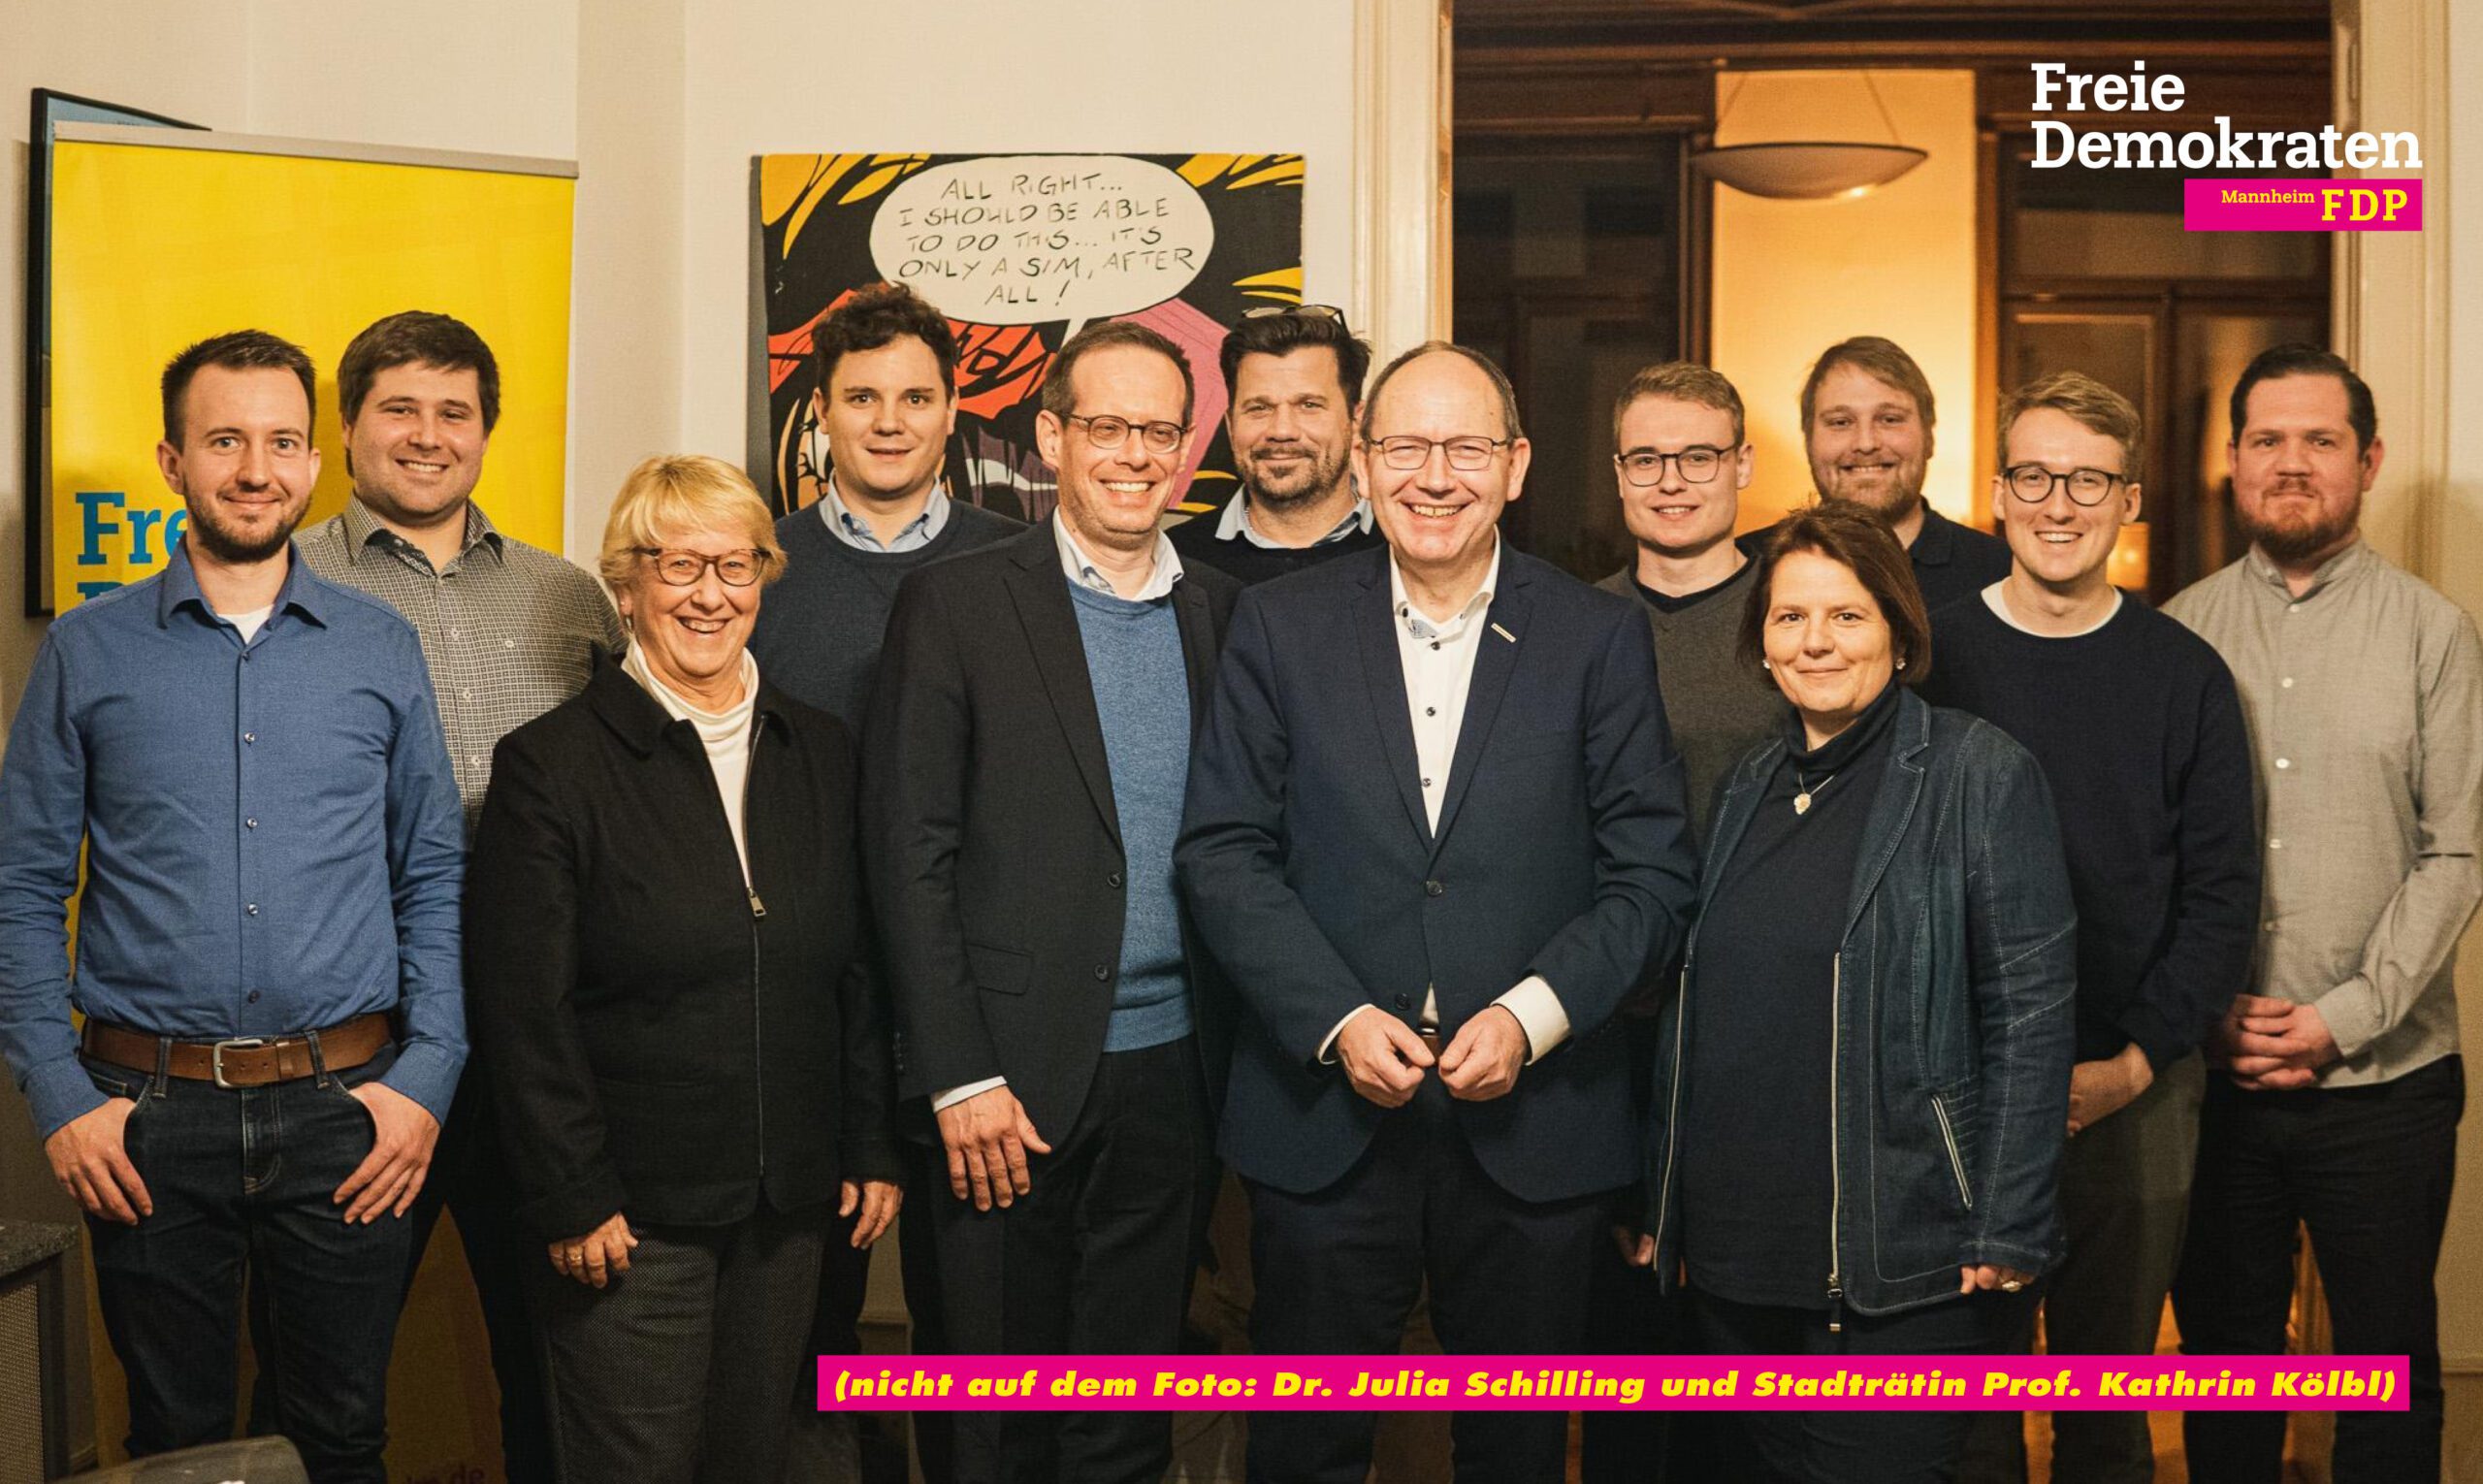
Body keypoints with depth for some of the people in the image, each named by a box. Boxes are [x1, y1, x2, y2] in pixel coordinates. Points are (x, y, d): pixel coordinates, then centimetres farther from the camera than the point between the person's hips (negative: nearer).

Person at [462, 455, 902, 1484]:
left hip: (788, 1205, 4)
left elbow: (859, 966, 10)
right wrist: (571, 1200, -12)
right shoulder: (551, 764, -8)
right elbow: (522, 1011, -10)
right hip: (630, 1215, -4)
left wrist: (871, 1147, 7)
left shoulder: (820, 752, 7)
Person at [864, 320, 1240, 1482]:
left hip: (1170, 1079, 3)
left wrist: (1236, 1067, 2)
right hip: (1015, 1081, -3)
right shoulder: (956, 604, -3)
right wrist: (959, 1079, -11)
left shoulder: (1223, 614, 8)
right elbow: (909, 853, -6)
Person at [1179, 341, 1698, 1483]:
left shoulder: (1599, 637, 1)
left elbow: (1651, 873, -1)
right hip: (1324, 1115, 0)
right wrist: (1337, 1021, -12)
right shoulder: (1279, 627, 2)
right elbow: (1224, 853, -1)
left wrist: (1531, 1017, -14)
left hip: (1533, 1121, 0)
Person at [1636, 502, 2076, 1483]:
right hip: (1733, 1247, 6)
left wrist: (2007, 1231, -14)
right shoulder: (1750, 787, 12)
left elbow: (2030, 1008, -9)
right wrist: (1659, 1201, 13)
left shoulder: (1979, 775, -5)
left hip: (1898, 1261, -5)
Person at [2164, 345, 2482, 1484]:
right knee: (2221, 1353, 13)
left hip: (2387, 1080, -1)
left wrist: (2347, 1015, -13)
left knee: (2390, 1365, 9)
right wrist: (2209, 1008, -7)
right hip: (2213, 1073, 1)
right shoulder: (2178, 632, 3)